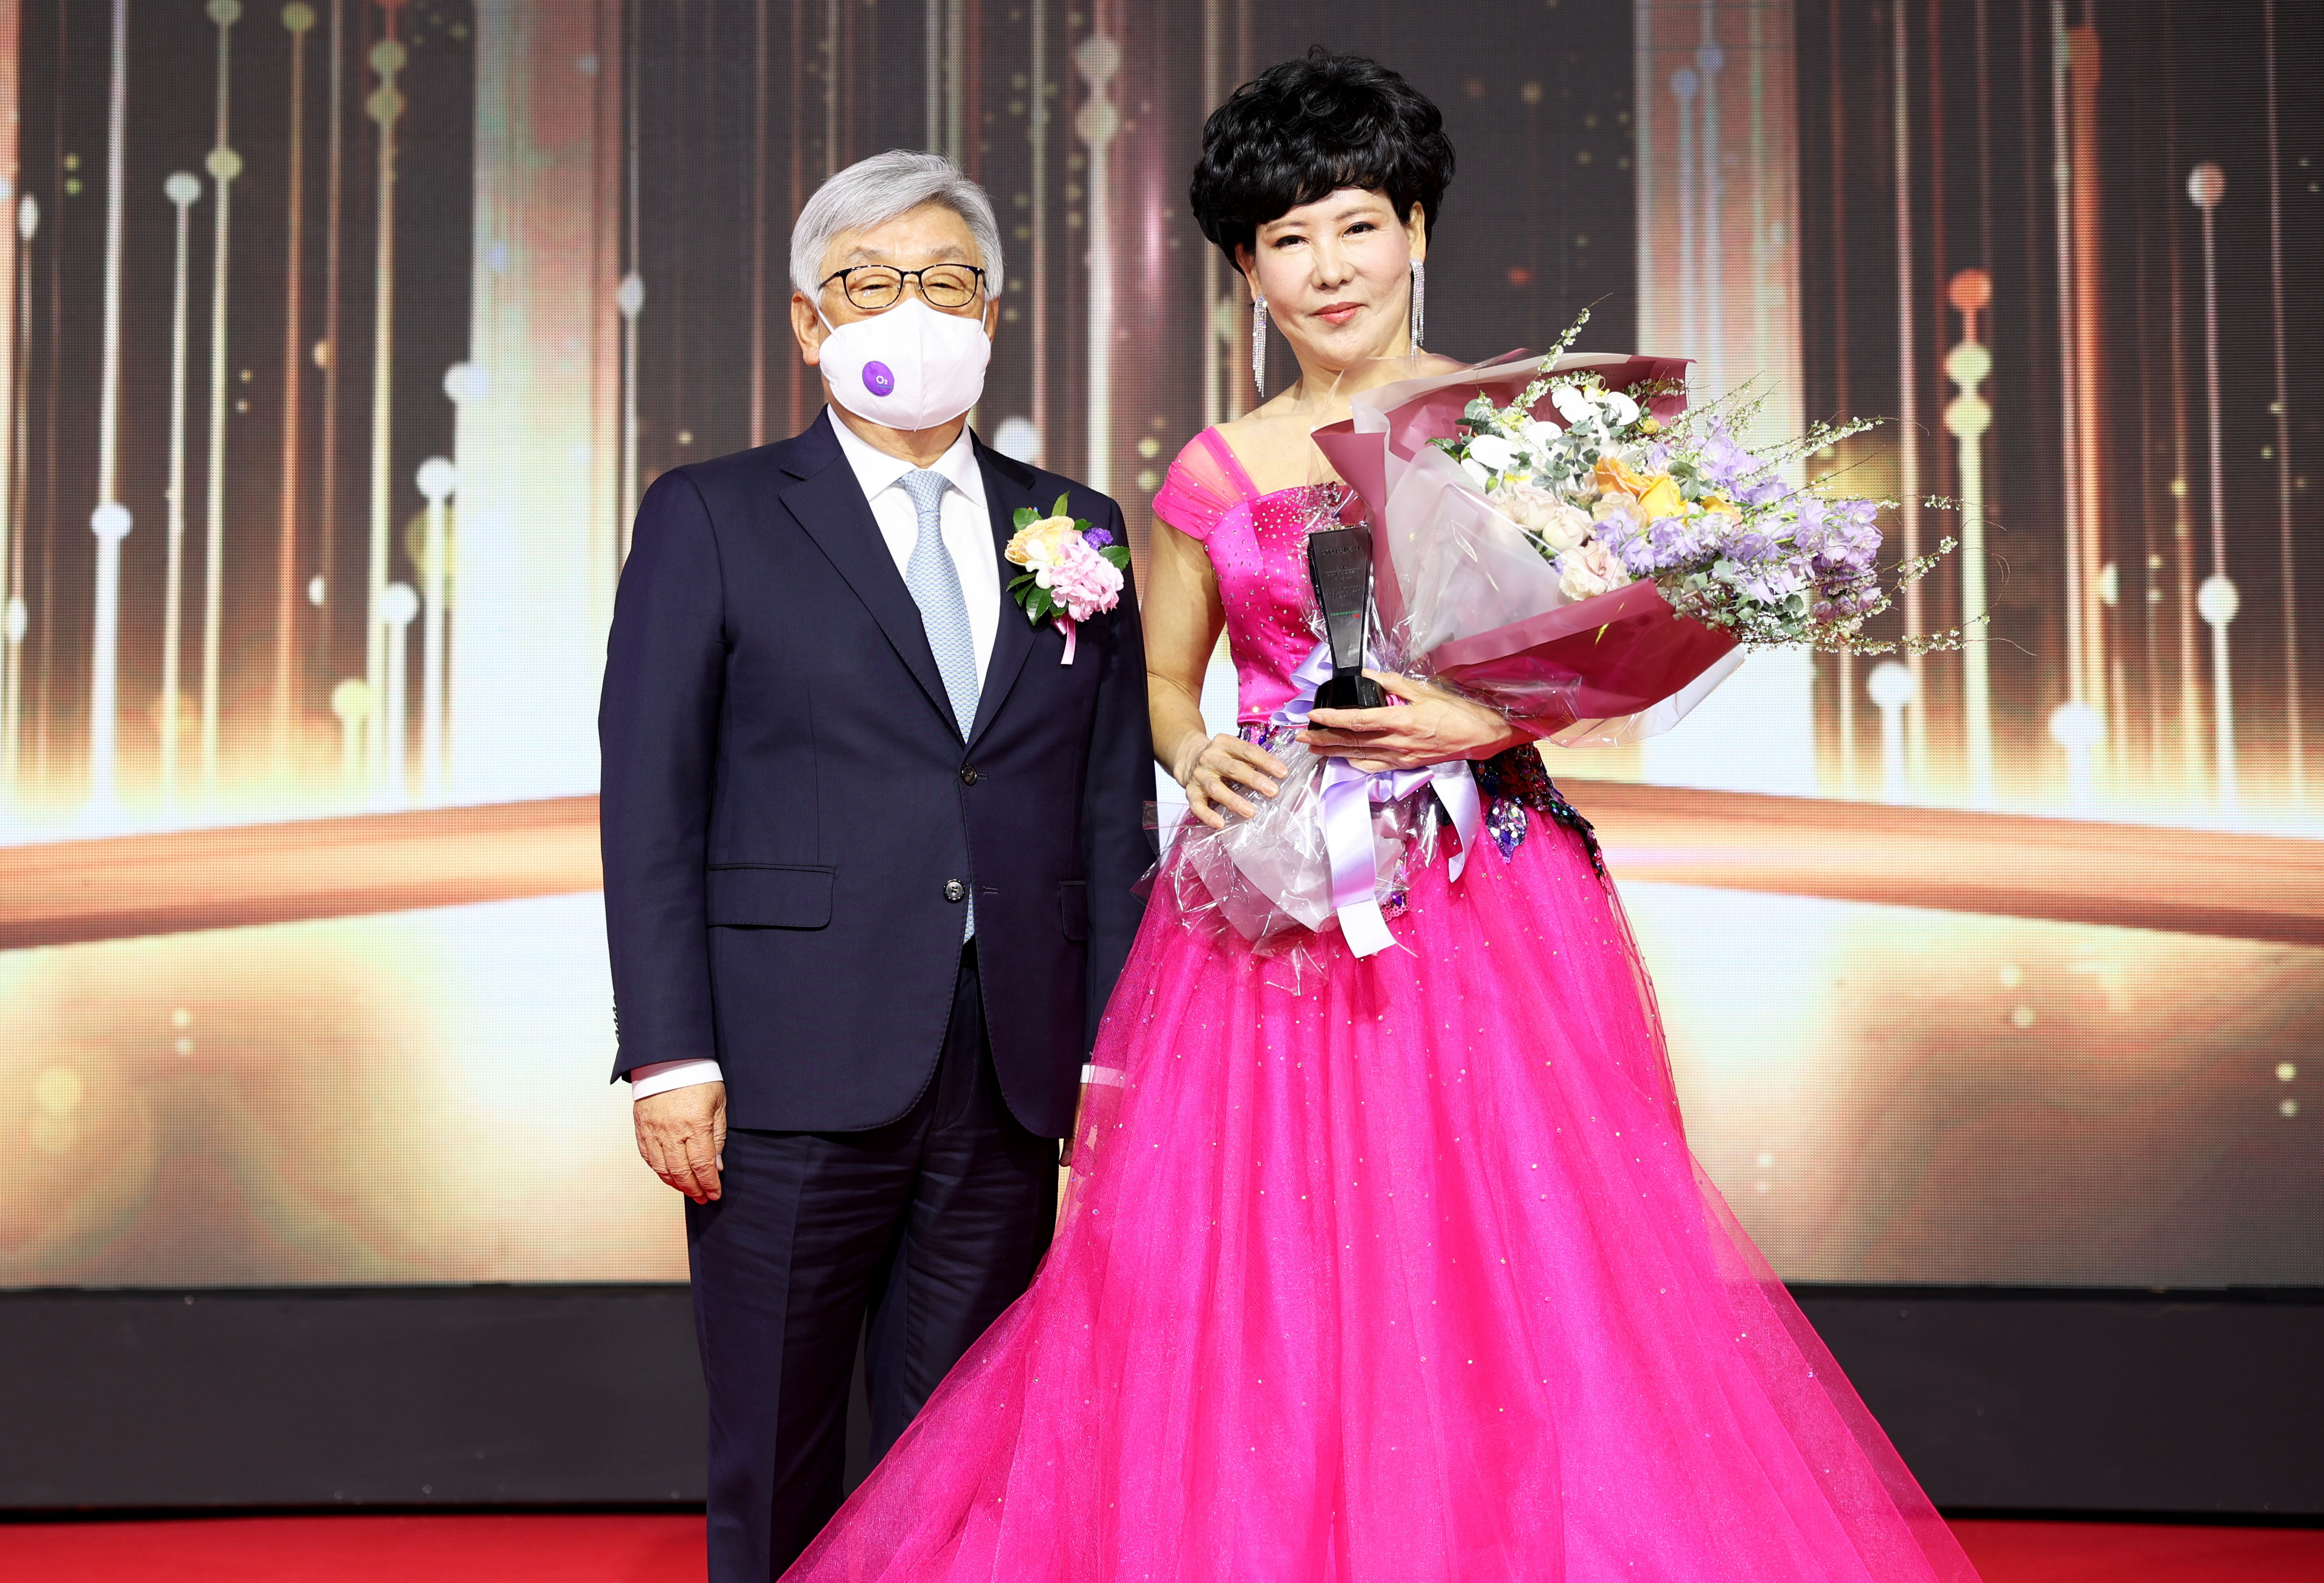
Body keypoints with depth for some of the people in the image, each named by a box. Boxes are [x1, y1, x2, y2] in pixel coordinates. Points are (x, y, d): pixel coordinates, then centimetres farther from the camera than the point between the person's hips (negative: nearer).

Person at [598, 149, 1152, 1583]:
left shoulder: (1076, 528, 12)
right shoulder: (711, 520, 4)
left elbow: (1117, 816, 11)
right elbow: (650, 803, -1)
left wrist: (1113, 1056, 5)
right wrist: (669, 1057, -9)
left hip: (1011, 1085, 3)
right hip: (793, 1081, -2)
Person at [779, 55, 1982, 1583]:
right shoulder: (1214, 476, 8)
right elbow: (1161, 678, 18)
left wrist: (1485, 723, -17)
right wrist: (1197, 754, -3)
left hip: (1489, 903, -2)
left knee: (1503, 1269, -4)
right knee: (1250, 1292, 0)